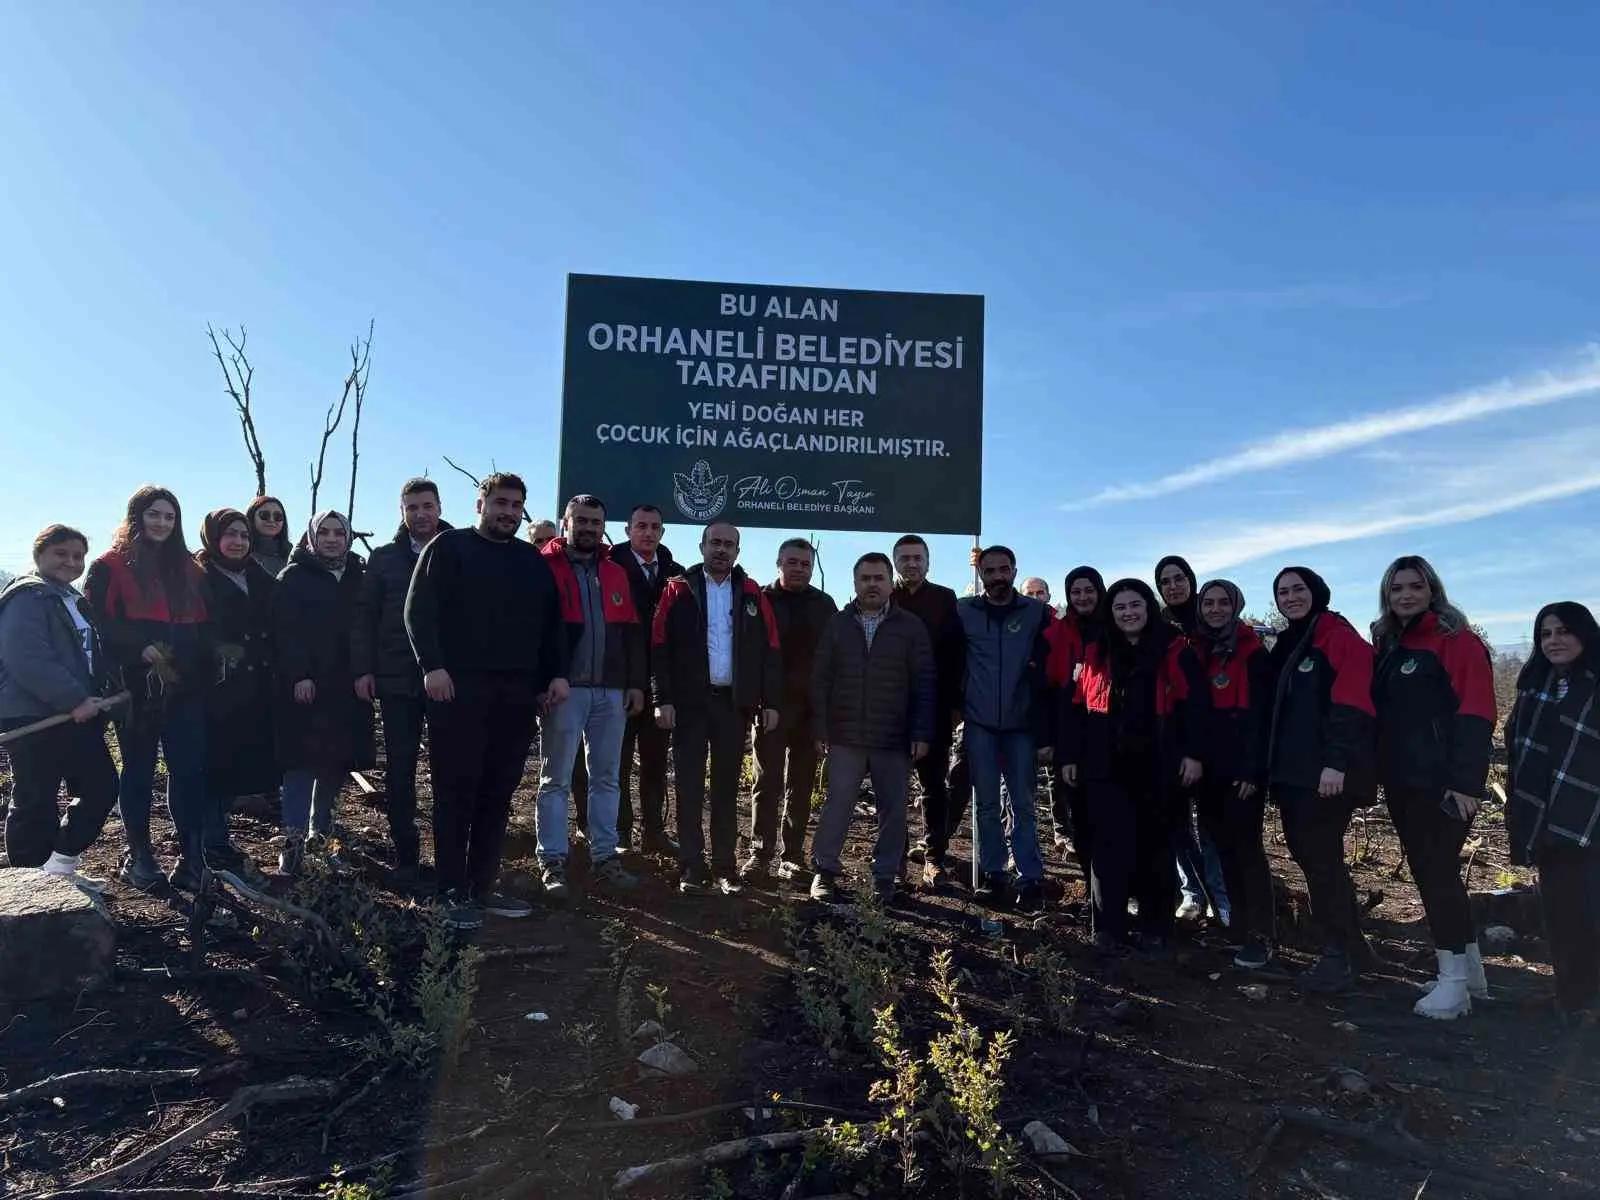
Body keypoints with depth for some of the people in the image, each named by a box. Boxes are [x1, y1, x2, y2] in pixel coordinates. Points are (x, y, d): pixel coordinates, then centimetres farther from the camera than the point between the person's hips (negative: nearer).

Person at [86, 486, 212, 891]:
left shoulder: (187, 568, 17)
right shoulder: (111, 566, 2)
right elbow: (101, 622, -7)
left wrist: (201, 668, 4)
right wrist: (140, 649, -20)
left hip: (185, 686, 4)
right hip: (137, 686, -3)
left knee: (189, 768, -1)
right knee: (139, 769, 7)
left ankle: (191, 856, 5)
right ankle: (139, 855, 19)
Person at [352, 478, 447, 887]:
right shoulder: (383, 558, 8)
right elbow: (363, 616, 6)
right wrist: (363, 669, -2)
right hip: (396, 680, 1)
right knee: (400, 770, 5)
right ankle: (406, 857, 15)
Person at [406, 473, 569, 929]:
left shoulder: (534, 561, 19)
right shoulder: (449, 547, 4)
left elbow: (552, 622, 18)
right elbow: (419, 609, -5)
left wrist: (557, 674, 7)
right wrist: (433, 666, -16)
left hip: (517, 693, 5)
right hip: (460, 688, -5)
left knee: (497, 794, 8)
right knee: (456, 791, -1)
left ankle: (482, 887, 16)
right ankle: (453, 892, 6)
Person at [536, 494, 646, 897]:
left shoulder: (616, 574, 14)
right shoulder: (545, 568, -1)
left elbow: (632, 632, 14)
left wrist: (636, 682, 7)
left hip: (611, 690, 5)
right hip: (565, 688, -5)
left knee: (606, 777, 9)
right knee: (556, 778, 2)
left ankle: (605, 858, 17)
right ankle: (552, 862, 8)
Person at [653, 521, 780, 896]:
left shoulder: (752, 594, 7)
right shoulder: (678, 590, 1)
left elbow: (769, 650, 6)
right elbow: (660, 647, -3)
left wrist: (770, 701, 0)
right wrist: (663, 698, -11)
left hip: (735, 702, 2)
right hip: (689, 702, -2)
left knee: (727, 785, 7)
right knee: (689, 784, 2)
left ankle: (724, 866, 14)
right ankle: (691, 866, 8)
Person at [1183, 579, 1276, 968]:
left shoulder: (1252, 652, -5)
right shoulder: (1192, 652, 11)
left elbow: (1260, 713, -11)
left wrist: (1252, 767, -17)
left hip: (1242, 767, -5)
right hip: (1207, 767, 5)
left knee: (1246, 846, -4)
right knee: (1224, 847, 10)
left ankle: (1260, 936, 2)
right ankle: (1239, 926, 20)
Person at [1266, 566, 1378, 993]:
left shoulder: (1340, 636, -8)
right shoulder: (1287, 645, 18)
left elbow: (1349, 704, -18)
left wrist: (1336, 762, -25)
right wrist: (1274, 768, 17)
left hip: (1328, 772, -9)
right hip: (1294, 772, 9)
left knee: (1321, 860, -5)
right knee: (1312, 856, 13)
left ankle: (1339, 954, 6)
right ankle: (1352, 946, 25)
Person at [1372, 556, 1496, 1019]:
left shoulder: (1456, 641, -8)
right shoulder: (1388, 645, 15)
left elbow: (1475, 715, -15)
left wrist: (1466, 782, -20)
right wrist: (1379, 773, 13)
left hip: (1441, 783, -8)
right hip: (1402, 782, 8)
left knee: (1437, 873, -6)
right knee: (1430, 872, 14)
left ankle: (1454, 982, 3)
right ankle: (1470, 970, 27)